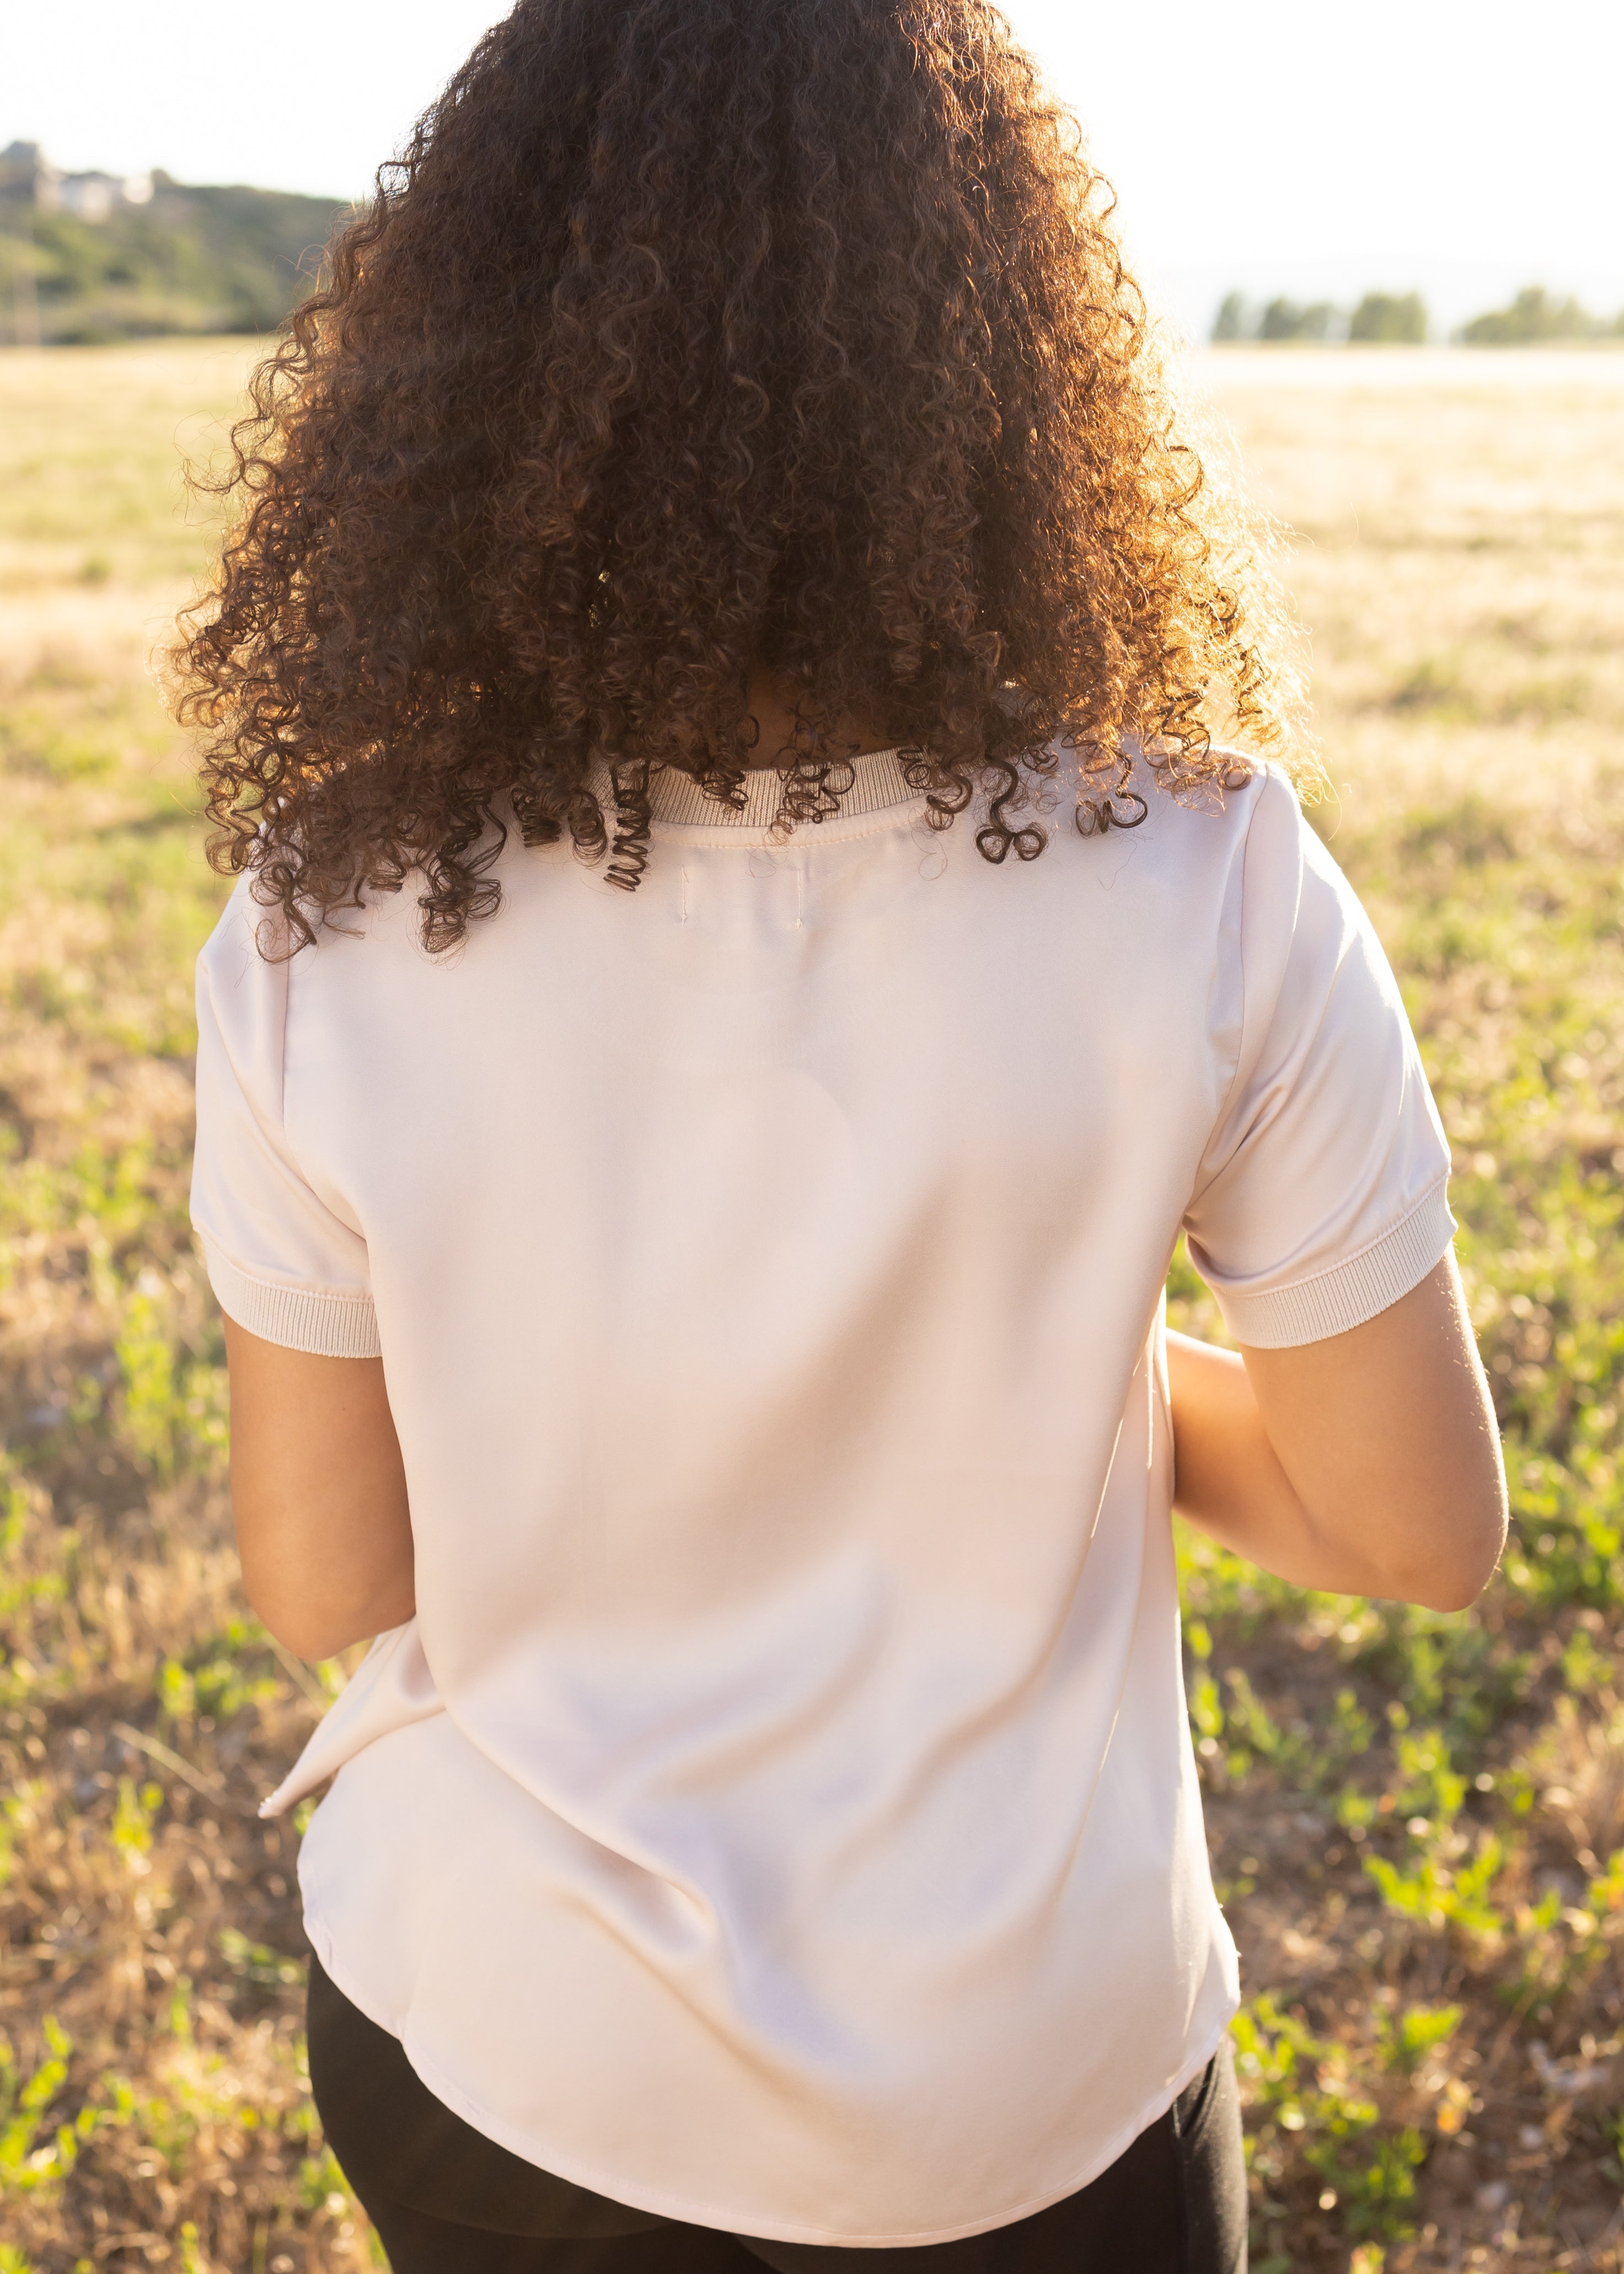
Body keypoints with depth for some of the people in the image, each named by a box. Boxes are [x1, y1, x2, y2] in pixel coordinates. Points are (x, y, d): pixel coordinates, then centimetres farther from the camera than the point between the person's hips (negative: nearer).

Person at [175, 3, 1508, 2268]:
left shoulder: (330, 933, -20)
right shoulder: (1200, 879, -21)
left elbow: (323, 1581, -9)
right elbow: (1424, 1526, -11)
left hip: (497, 2047, 1)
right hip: (1025, 2075, 0)